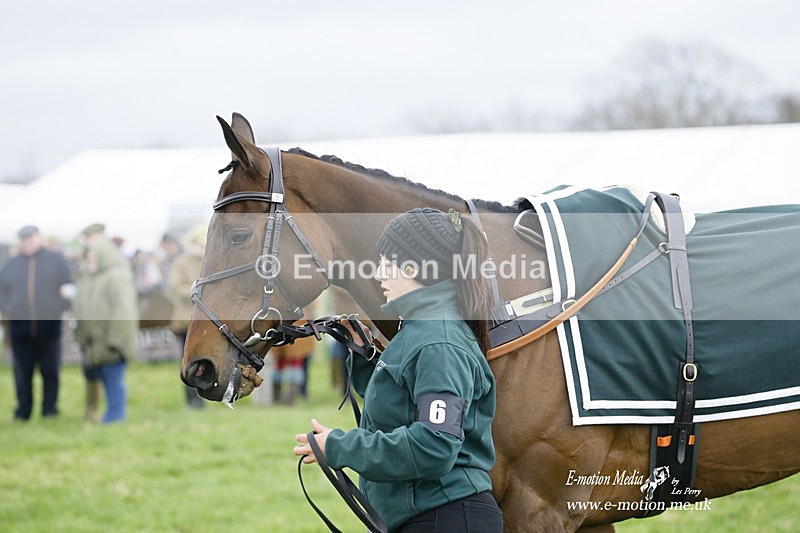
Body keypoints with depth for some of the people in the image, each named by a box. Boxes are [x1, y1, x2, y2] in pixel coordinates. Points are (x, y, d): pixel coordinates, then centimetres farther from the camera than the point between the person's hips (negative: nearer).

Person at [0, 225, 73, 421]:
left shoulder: (56, 260, 8)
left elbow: (69, 287, 7)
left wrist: (62, 310, -4)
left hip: (49, 326, -2)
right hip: (20, 328, 2)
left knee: (50, 371, 0)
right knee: (23, 373, 2)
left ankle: (50, 410, 6)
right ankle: (23, 411, 7)